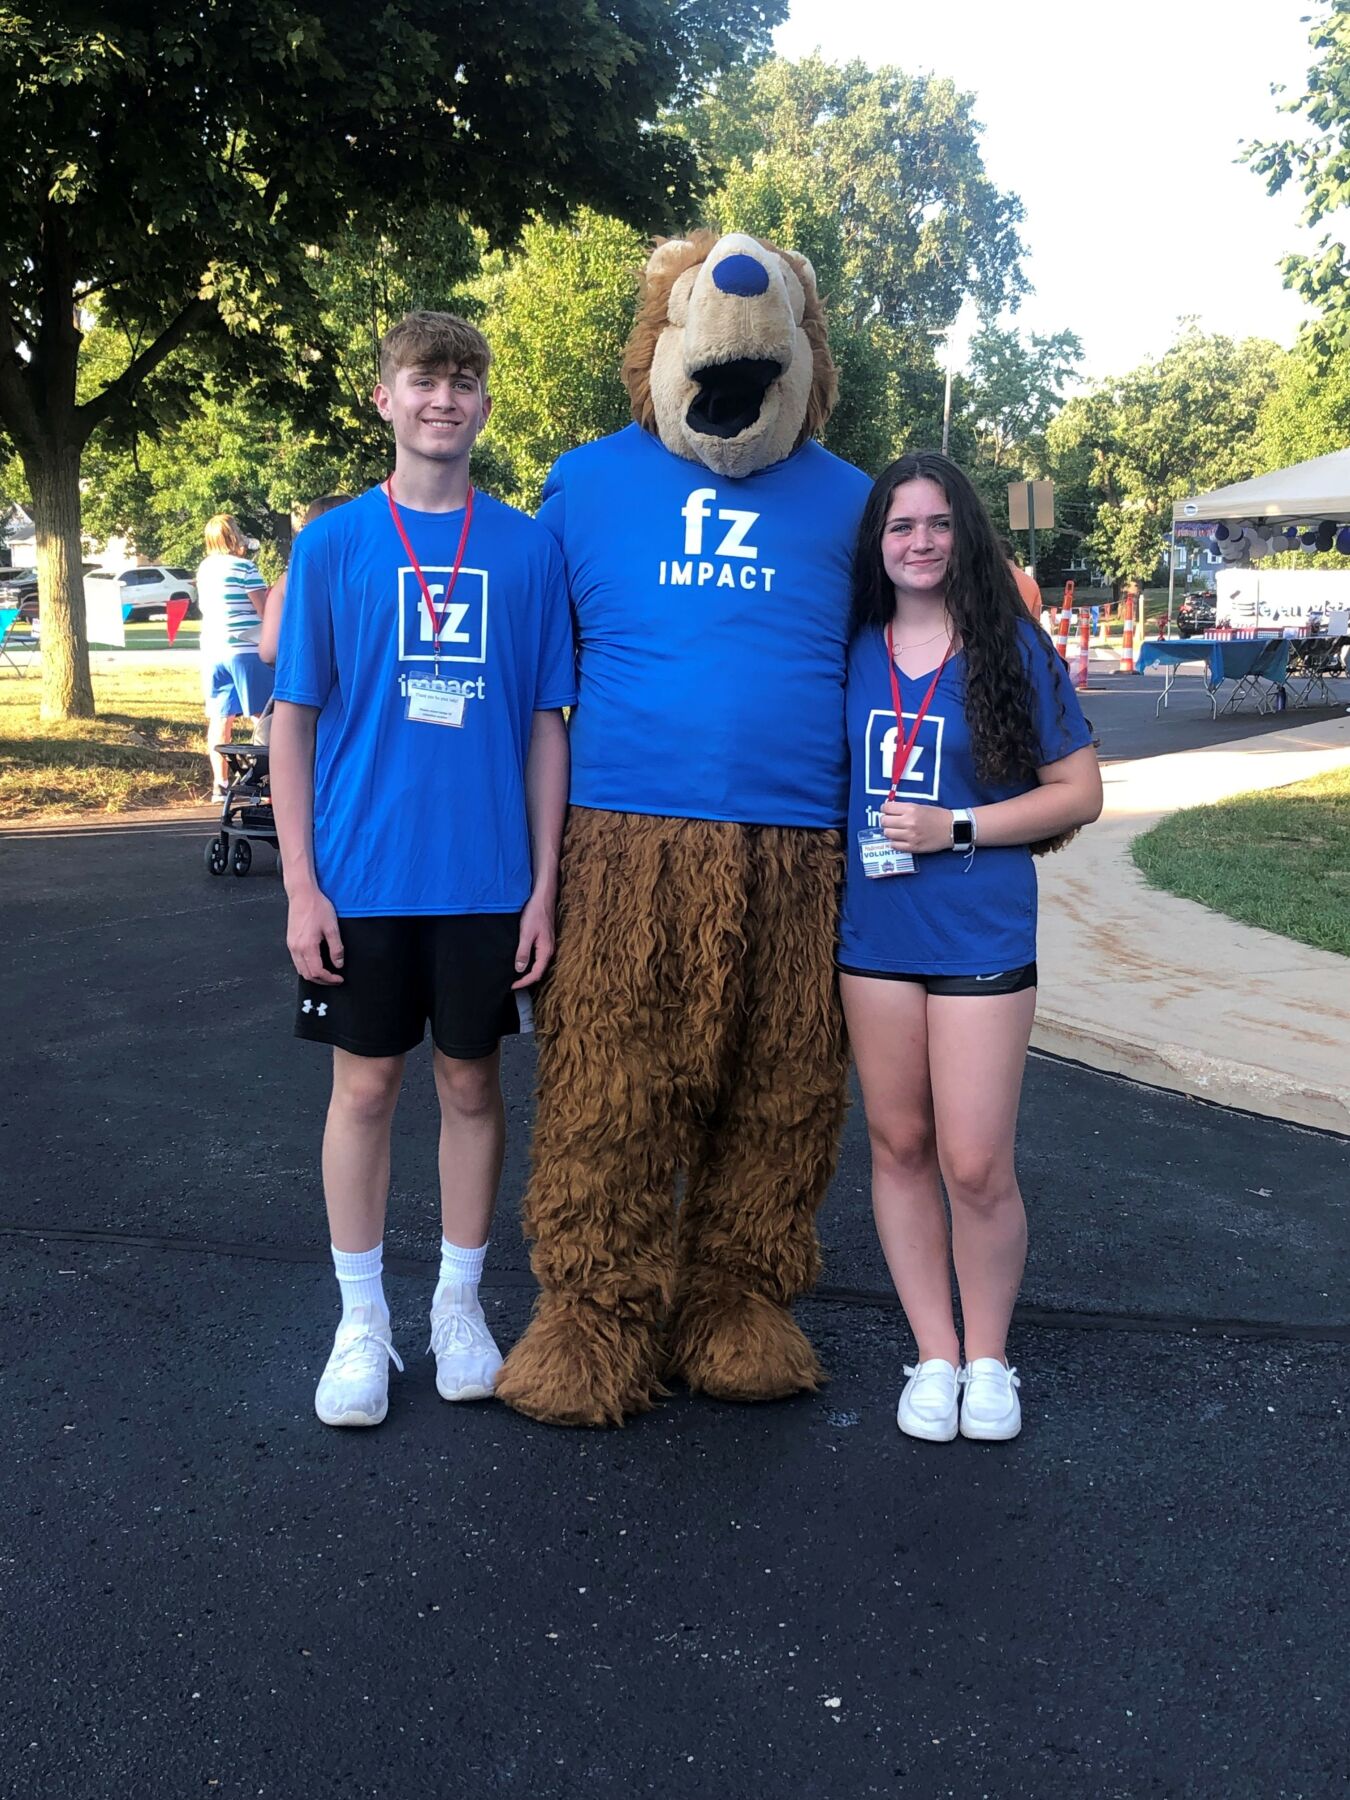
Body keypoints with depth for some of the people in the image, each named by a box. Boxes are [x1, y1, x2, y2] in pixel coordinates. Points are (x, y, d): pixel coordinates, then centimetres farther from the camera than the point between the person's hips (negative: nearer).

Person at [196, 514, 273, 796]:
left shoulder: (205, 569, 10)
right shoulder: (244, 567, -10)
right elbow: (266, 610, -11)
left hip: (212, 652, 6)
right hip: (245, 650, -6)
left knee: (220, 719, 8)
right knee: (262, 717, 1)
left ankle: (221, 784, 8)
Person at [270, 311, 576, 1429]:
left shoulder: (527, 548, 3)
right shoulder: (333, 543, 1)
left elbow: (546, 725, 4)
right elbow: (294, 719, 1)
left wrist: (545, 882, 0)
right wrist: (301, 885, -5)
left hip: (488, 877, 1)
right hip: (364, 876, 0)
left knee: (472, 1083, 10)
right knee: (366, 1083, 7)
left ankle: (460, 1304, 28)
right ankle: (362, 1322, 23)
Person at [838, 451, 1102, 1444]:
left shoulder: (1011, 648, -1)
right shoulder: (854, 651, 6)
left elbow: (1080, 791, -1)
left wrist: (957, 827, -11)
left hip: (982, 936, -3)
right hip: (874, 933, 3)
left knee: (976, 1165, -3)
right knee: (898, 1144, 10)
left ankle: (988, 1358, 21)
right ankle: (935, 1355, 25)